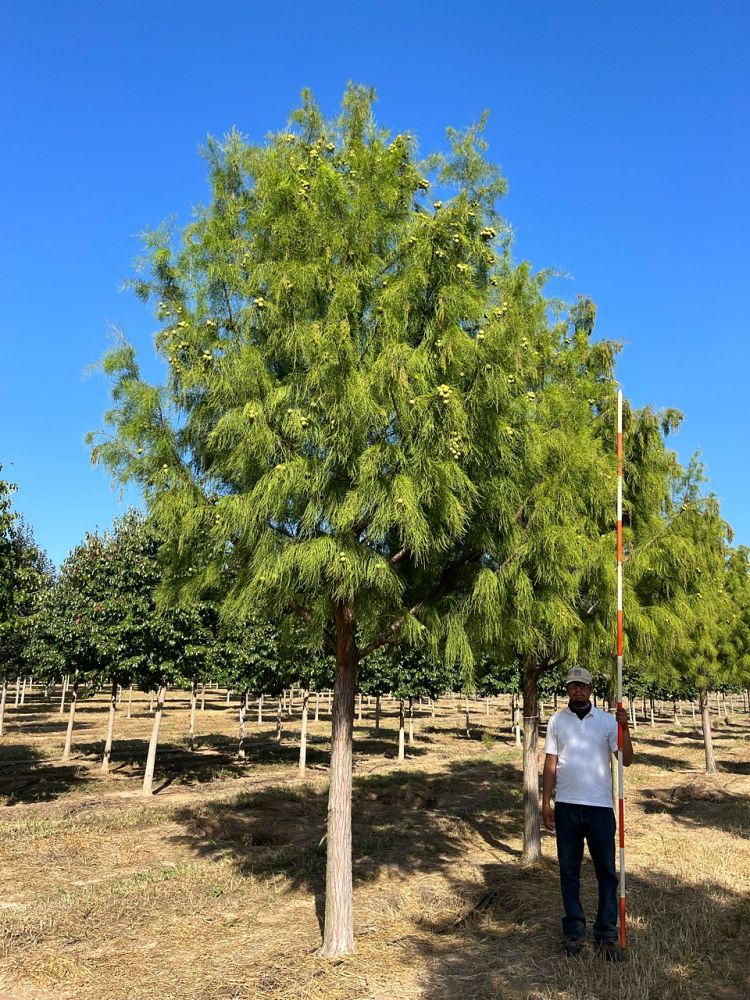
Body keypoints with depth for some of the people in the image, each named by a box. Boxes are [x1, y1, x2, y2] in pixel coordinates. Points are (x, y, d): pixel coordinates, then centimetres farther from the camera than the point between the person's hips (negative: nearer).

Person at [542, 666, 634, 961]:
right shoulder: (557, 721, 3)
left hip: (600, 806, -1)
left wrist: (624, 728, -21)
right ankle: (574, 931, 21)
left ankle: (607, 934, 17)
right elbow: (550, 764, 4)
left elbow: (626, 760, -7)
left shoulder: (607, 720, 0)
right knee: (569, 872, 9)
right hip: (566, 807, 1)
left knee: (607, 871, 5)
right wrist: (546, 803, -1)